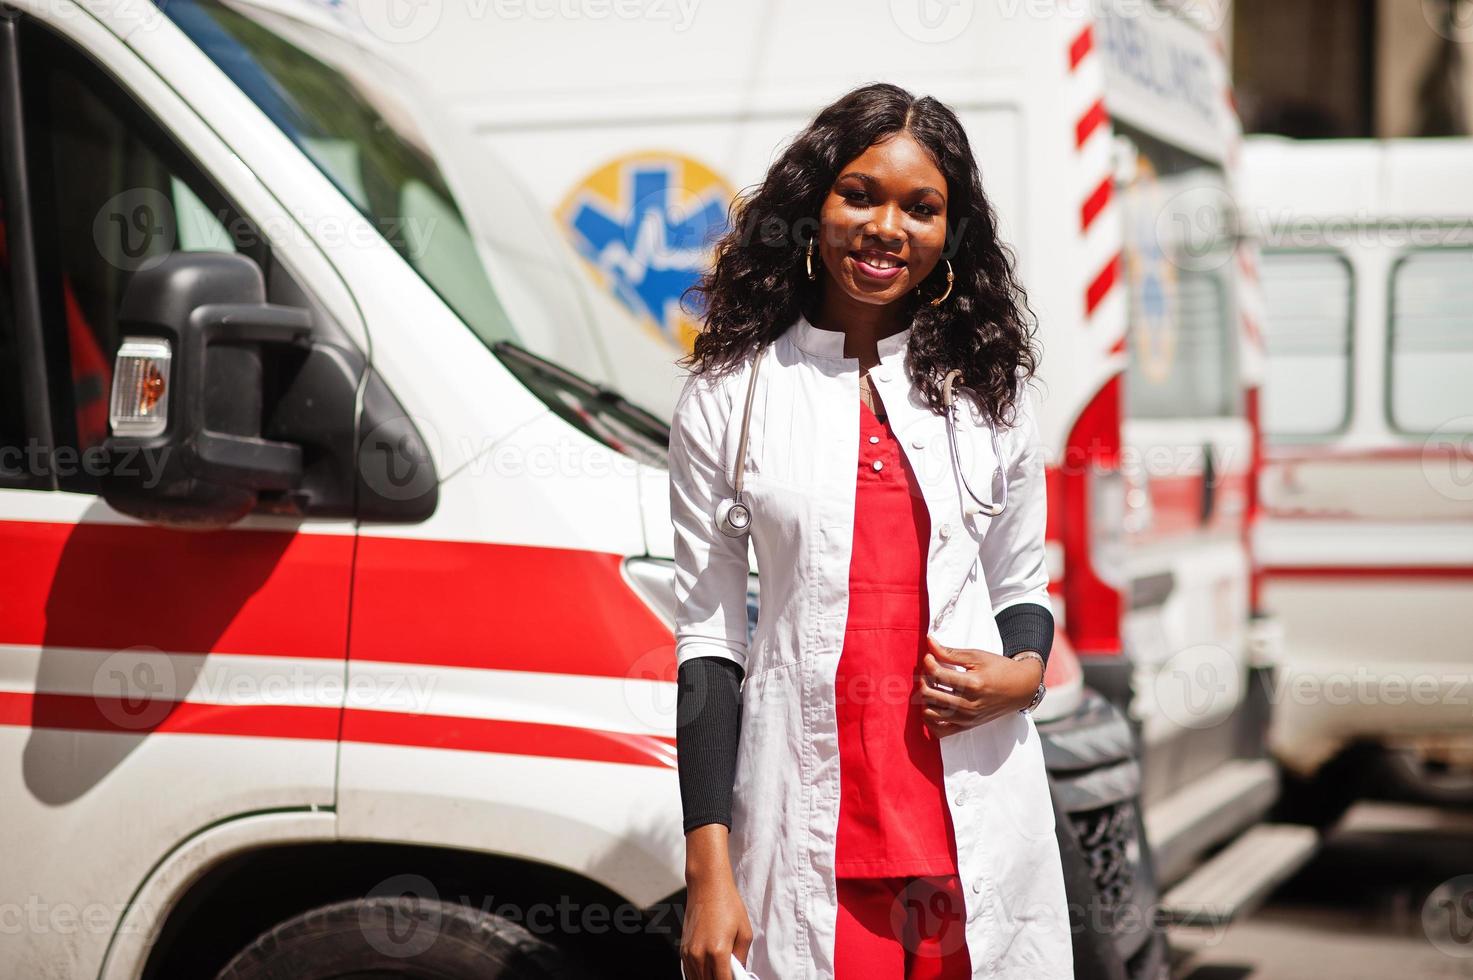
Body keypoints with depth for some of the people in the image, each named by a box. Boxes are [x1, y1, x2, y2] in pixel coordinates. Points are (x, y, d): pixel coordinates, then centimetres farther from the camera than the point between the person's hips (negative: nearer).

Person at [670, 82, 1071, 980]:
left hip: (977, 822, 2)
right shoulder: (730, 395, 1)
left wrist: (1023, 672, -8)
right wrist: (708, 871, -6)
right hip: (810, 828, -2)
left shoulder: (990, 389, 8)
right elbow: (707, 636, 0)